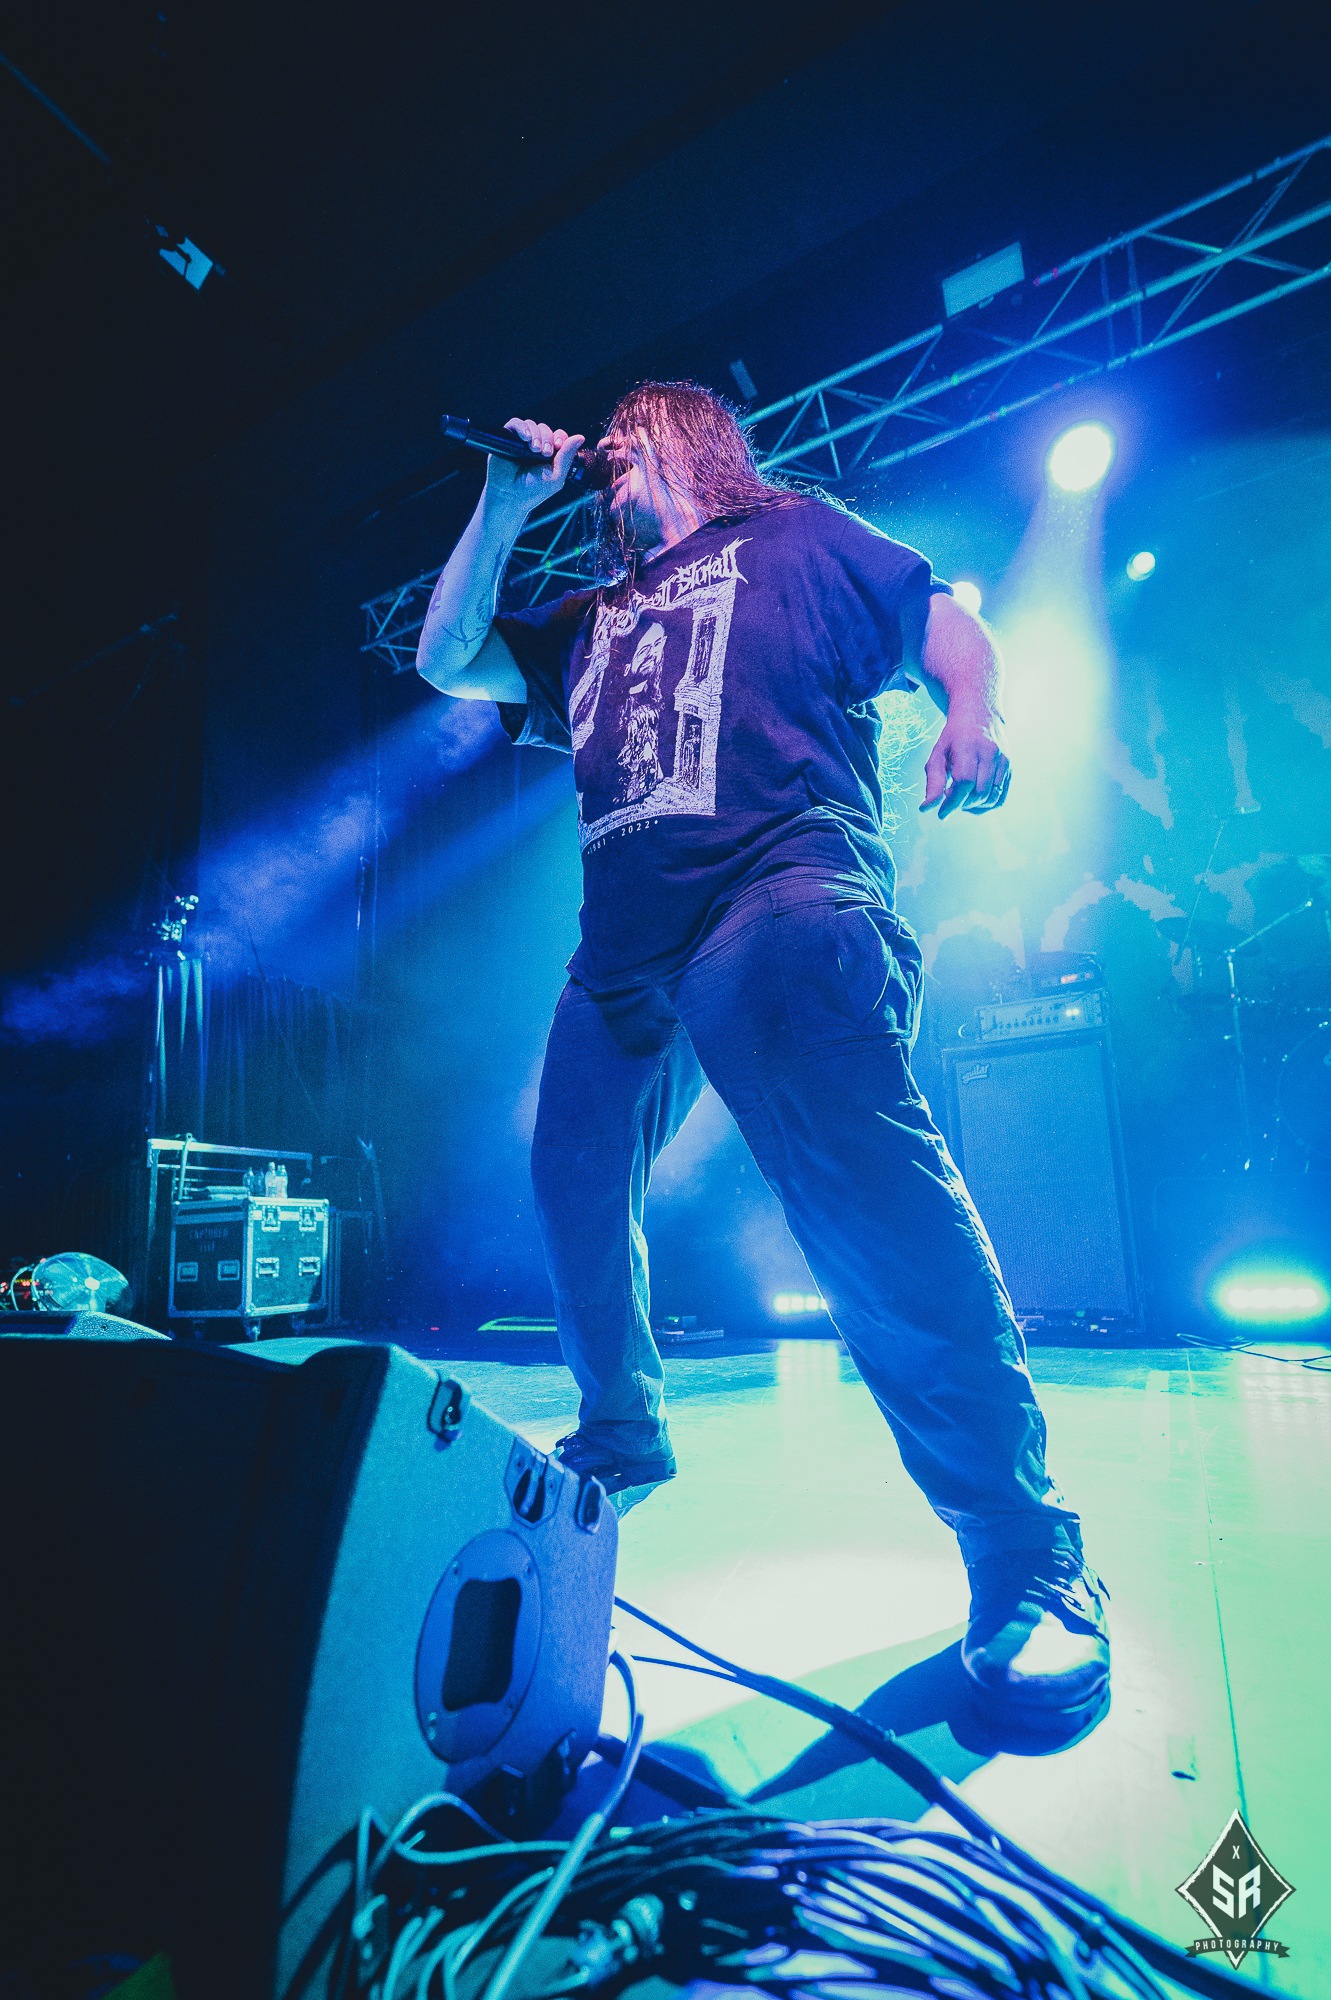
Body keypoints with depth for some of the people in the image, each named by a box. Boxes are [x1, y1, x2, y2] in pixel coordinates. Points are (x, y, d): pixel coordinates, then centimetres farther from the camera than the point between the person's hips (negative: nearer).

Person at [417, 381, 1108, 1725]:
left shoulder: (794, 540, 21)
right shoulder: (589, 622, 35)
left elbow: (957, 634, 14)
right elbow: (449, 660, 30)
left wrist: (972, 726, -9)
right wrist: (508, 501, 25)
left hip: (781, 891, -7)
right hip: (627, 945, 8)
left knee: (864, 1185, -26)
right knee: (573, 1186, 10)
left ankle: (1026, 1558, -19)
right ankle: (620, 1438, 31)